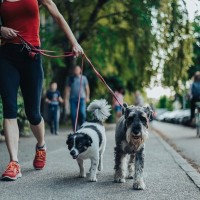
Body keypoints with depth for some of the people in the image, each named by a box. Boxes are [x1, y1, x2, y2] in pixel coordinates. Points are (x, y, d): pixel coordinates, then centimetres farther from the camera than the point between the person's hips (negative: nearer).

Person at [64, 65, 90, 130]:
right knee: (73, 115, -2)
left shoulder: (83, 78, 9)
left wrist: (87, 97, 1)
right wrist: (66, 99, 3)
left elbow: (87, 88, 10)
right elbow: (67, 89, 9)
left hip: (82, 98, -1)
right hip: (73, 99, 1)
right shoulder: (70, 79, 10)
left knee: (82, 113, -12)